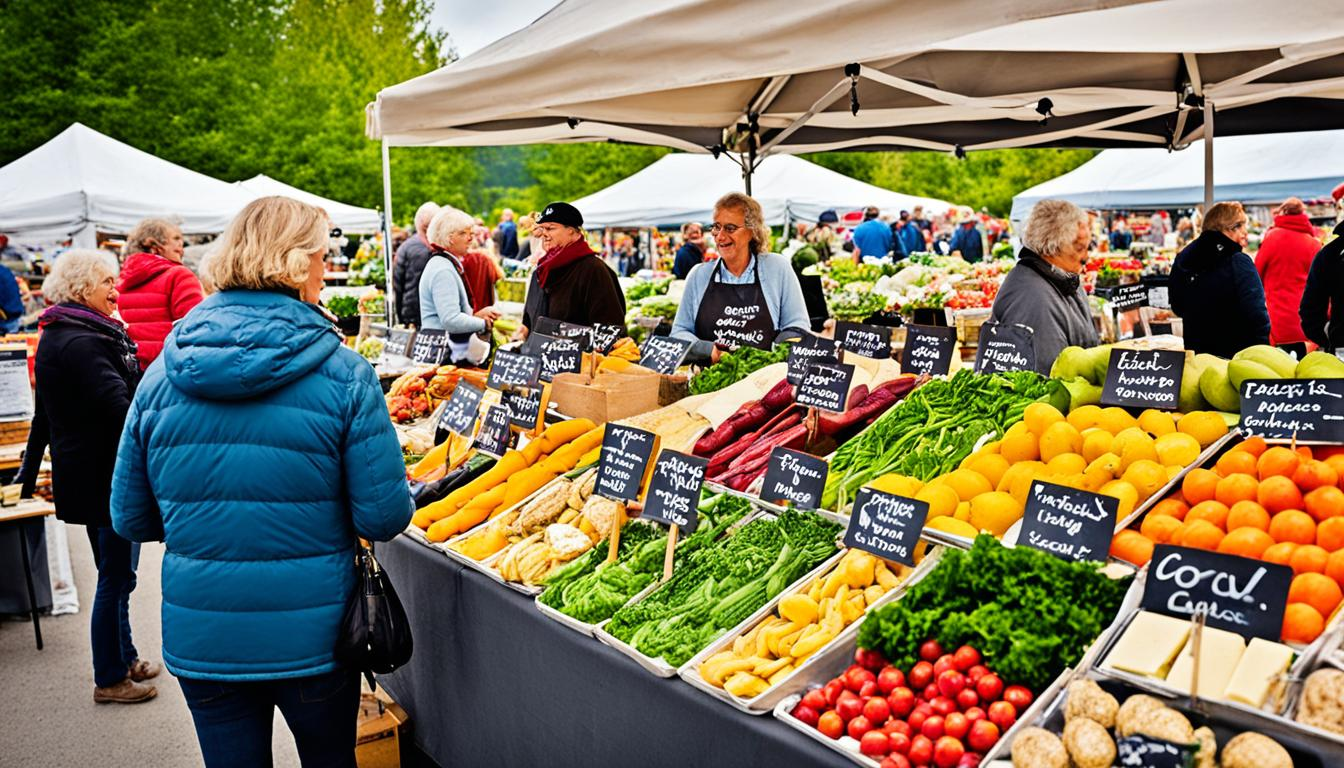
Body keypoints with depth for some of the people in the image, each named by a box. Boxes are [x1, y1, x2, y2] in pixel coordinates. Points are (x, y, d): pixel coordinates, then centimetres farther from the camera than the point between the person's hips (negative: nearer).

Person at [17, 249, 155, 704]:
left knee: (115, 572, 21)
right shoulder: (80, 342, -20)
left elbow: (45, 412, 21)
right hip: (104, 474, -11)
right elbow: (120, 406, -29)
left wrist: (30, 469, 28)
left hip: (87, 472, 11)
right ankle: (109, 680, 13)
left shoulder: (58, 336, 13)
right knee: (116, 576, 1)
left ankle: (124, 658, 35)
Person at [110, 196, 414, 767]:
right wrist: (403, 490, 7)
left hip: (198, 640, 3)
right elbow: (383, 518, -14)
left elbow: (131, 518, 3)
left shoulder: (163, 374, -4)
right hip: (312, 635, -2)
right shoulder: (343, 374, -15)